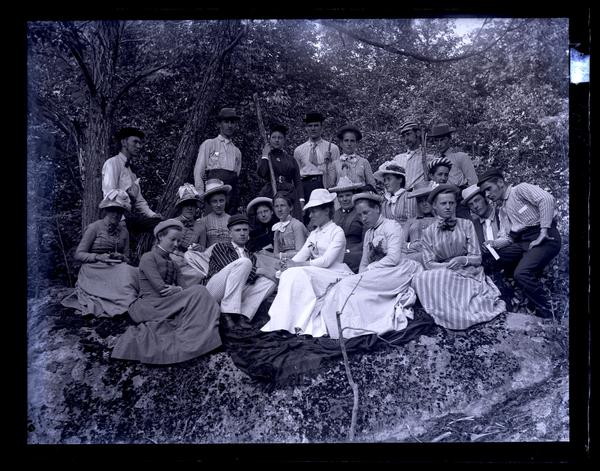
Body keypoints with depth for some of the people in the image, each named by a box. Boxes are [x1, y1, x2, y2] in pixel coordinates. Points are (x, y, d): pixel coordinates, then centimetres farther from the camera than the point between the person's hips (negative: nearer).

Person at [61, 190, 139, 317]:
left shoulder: (124, 231, 13)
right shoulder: (94, 228, -3)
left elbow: (126, 258, 16)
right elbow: (78, 254, -5)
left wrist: (121, 258, -8)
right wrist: (99, 257, -21)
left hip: (116, 269, 5)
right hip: (93, 272, -5)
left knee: (128, 272, -29)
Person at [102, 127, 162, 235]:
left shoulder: (131, 167, 22)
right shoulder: (113, 163, -2)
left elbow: (139, 200, 18)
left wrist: (152, 215, 2)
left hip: (131, 215, 8)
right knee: (159, 224, -25)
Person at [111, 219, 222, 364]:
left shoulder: (172, 263, 25)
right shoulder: (148, 257, 1)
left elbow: (177, 286, 12)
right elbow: (160, 288, -11)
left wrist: (179, 290, -10)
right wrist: (179, 290, 1)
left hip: (167, 305, 7)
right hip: (150, 305, -7)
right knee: (198, 291, -23)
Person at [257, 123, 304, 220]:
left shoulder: (291, 159, 16)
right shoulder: (266, 157, 11)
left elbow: (298, 181, 11)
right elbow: (262, 174, -10)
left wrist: (301, 200, 0)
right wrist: (265, 155, -1)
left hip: (290, 194, 2)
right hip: (270, 194, -1)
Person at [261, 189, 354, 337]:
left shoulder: (337, 232, -3)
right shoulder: (313, 234, 20)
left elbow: (326, 261, -15)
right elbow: (301, 255, 8)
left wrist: (296, 265, -20)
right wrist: (287, 265, -15)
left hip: (334, 274, -6)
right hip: (315, 273, 6)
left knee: (298, 274, -30)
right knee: (289, 274, -23)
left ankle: (299, 325, -28)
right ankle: (282, 323, -27)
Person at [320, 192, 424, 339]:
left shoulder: (391, 226, -1)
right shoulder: (368, 233, 23)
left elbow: (394, 258, -13)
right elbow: (364, 262, 16)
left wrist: (368, 269, -11)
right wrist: (360, 276, -4)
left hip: (394, 273, -7)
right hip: (376, 274, 7)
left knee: (349, 284, -23)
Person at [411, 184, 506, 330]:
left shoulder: (466, 225, 7)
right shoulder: (429, 232, 9)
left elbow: (477, 258, 3)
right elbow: (428, 263, 1)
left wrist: (463, 260, -20)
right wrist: (448, 266, -18)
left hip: (469, 273, -2)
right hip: (441, 274, 2)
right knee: (422, 278, -32)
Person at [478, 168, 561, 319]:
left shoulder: (520, 189, -2)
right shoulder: (501, 209, 22)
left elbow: (547, 199, -19)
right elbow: (509, 236, 18)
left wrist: (543, 231, -20)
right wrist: (495, 243, -3)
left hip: (543, 238, -8)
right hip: (521, 242, 8)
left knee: (521, 273, -28)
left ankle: (546, 314, -11)